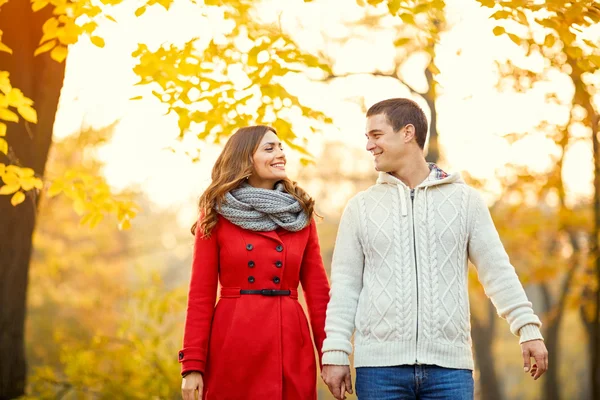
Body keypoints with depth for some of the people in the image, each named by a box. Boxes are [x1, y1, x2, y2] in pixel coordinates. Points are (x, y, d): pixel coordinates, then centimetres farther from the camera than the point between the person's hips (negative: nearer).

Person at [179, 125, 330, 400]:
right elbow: (201, 294, 0)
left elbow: (318, 290, 8)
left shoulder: (301, 215, 10)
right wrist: (192, 364, -7)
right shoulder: (217, 215, 2)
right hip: (233, 349, -2)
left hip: (292, 347, 2)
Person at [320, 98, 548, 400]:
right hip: (379, 366, 1)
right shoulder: (361, 207, 9)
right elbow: (345, 284, 6)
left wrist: (528, 327, -1)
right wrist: (335, 351, -1)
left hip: (449, 365, 0)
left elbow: (497, 270, 7)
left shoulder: (465, 200, 8)